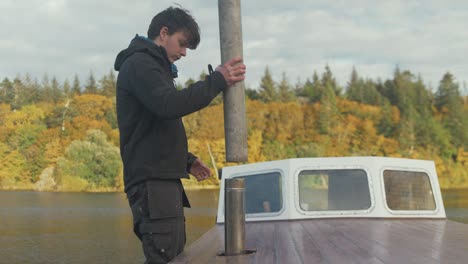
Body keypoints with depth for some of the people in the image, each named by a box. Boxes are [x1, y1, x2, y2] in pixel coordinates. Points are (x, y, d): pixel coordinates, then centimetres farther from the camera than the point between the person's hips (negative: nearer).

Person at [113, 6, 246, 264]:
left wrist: (187, 160, 18)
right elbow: (169, 105, -26)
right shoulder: (139, 63, -8)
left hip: (165, 180, 10)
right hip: (151, 181, -10)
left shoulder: (152, 67, 24)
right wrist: (217, 80, -25)